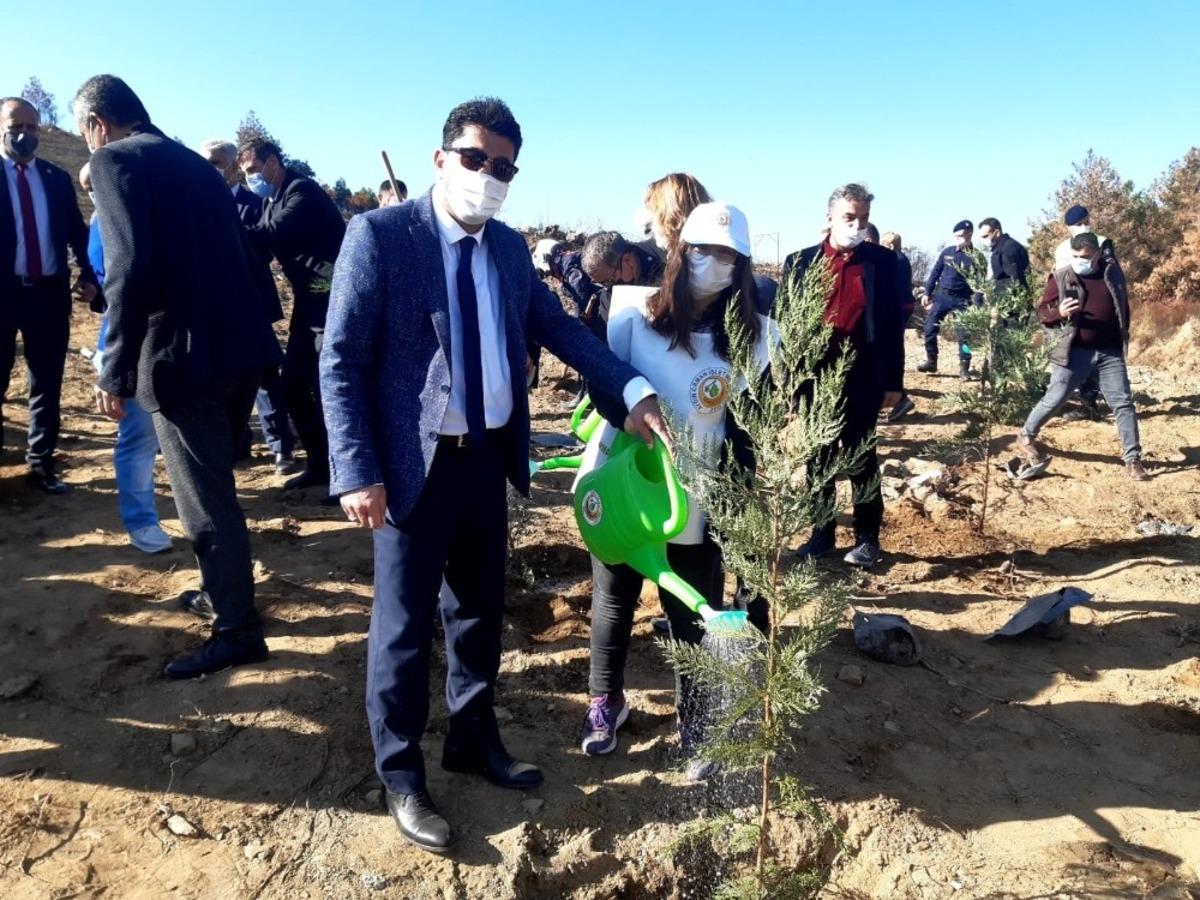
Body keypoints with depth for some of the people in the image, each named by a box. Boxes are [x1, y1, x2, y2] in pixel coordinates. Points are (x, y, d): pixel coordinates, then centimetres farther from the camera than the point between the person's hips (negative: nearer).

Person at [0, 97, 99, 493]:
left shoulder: (57, 178, 10)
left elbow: (77, 231, 12)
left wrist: (88, 276, -2)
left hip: (49, 292, 3)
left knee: (48, 383, 9)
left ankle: (41, 463, 21)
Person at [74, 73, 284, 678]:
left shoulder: (114, 160, -6)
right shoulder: (194, 163, 20)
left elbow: (130, 269, -18)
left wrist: (116, 371, -15)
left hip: (184, 355, -9)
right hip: (239, 345, 9)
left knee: (204, 500, 1)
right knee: (214, 487, 23)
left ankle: (237, 632, 12)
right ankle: (222, 591, 38)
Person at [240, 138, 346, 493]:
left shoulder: (303, 191, -12)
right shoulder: (272, 200, 15)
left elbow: (269, 236, -25)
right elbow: (259, 245, 9)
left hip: (334, 301, -9)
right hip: (309, 303, 9)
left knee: (324, 388, -7)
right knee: (294, 384, 9)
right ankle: (319, 464, 20)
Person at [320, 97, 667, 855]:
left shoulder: (510, 247, 7)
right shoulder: (380, 234, -11)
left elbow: (558, 326, 12)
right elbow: (341, 362, -13)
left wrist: (632, 389, -2)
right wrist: (358, 471, -19)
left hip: (488, 457, 6)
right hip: (415, 464, -6)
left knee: (481, 607, 19)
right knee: (405, 621, 7)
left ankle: (475, 739, 40)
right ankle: (402, 776, 27)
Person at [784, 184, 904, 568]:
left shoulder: (882, 261, 2)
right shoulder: (800, 262, 4)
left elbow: (892, 322, 1)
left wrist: (893, 380, -3)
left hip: (862, 377, -2)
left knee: (861, 459, 6)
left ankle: (867, 538, 19)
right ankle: (822, 533, 24)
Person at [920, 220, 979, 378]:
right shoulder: (947, 252, 5)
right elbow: (935, 273, 11)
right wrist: (927, 293, 7)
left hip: (962, 300, -3)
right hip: (941, 295, 3)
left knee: (962, 334, -3)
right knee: (930, 329, 0)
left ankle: (964, 367, 7)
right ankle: (931, 361, 15)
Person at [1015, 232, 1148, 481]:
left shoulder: (1113, 272, 6)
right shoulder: (1061, 277, -4)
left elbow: (1123, 306, 19)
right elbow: (1041, 311, -1)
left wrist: (1124, 336, 16)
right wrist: (1059, 312, -22)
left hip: (1110, 352, 3)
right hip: (1074, 352, -3)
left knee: (1123, 403, 1)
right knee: (1054, 400, 1)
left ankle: (1132, 459, 8)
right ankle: (1026, 437, 24)